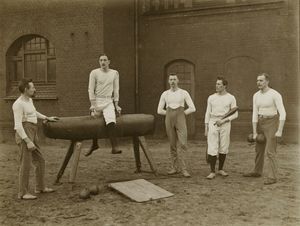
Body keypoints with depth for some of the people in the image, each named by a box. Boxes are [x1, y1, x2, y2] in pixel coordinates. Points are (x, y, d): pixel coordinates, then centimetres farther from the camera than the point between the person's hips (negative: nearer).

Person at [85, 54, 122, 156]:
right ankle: (94, 144, 32)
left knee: (111, 121, -25)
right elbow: (91, 90, 0)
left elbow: (116, 90, 11)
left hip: (109, 101, -1)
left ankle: (114, 147, -33)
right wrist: (93, 105, -8)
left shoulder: (114, 73, 9)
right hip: (97, 100, 1)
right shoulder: (94, 73, 2)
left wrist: (116, 105, 6)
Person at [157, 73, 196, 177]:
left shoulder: (184, 93, 1)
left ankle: (183, 169, -11)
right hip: (169, 121, 2)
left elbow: (192, 109, -2)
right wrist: (171, 114, 3)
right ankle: (175, 168, 15)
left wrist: (180, 114, -1)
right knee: (173, 144, 6)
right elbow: (159, 110, 9)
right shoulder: (164, 94, 8)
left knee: (182, 144, -13)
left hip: (180, 121, -2)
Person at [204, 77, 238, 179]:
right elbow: (208, 114, 7)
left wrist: (223, 120, -16)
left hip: (225, 124, 0)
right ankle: (212, 172, -1)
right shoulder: (211, 98, 5)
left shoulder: (231, 98, 0)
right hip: (213, 124, 0)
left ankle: (220, 169, 23)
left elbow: (235, 114, -2)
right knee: (212, 148, -7)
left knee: (223, 148, 6)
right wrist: (206, 129, 5)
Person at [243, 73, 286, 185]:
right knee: (259, 149, 16)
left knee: (270, 151, -12)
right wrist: (254, 132, -4)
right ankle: (257, 172, 31)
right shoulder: (256, 96, 3)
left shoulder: (275, 95, -17)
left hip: (272, 124, -7)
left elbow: (283, 113, -20)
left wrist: (280, 131, -24)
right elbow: (255, 114, 0)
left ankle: (272, 177, -5)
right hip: (261, 123, 7)